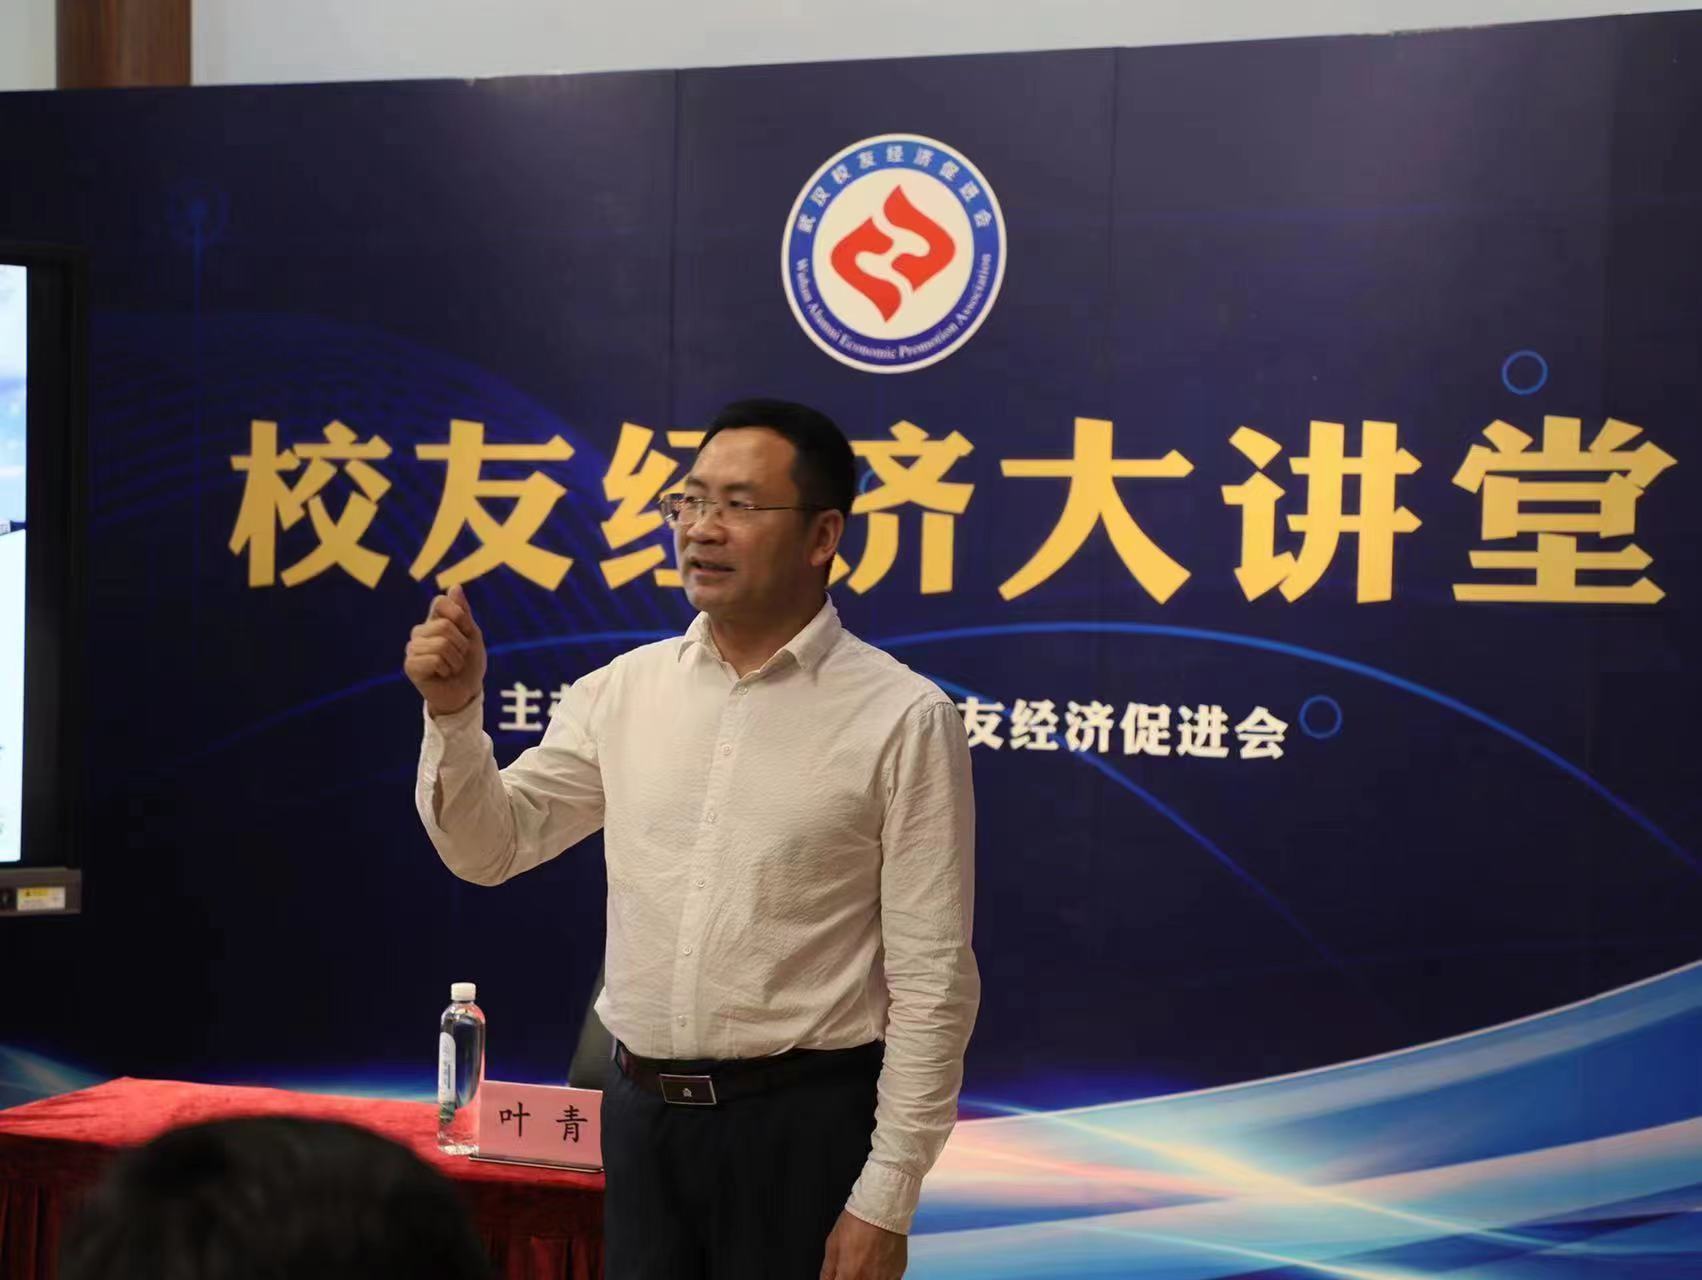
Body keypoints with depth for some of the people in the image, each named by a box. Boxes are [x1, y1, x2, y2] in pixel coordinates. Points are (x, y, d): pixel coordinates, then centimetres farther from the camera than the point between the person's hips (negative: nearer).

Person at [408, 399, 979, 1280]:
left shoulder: (902, 717, -10)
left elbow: (932, 978, -10)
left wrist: (885, 1203, -12)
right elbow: (488, 848, 8)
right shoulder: (624, 690, 4)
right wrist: (455, 713, -10)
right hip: (640, 1112, 4)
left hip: (801, 1119, -4)